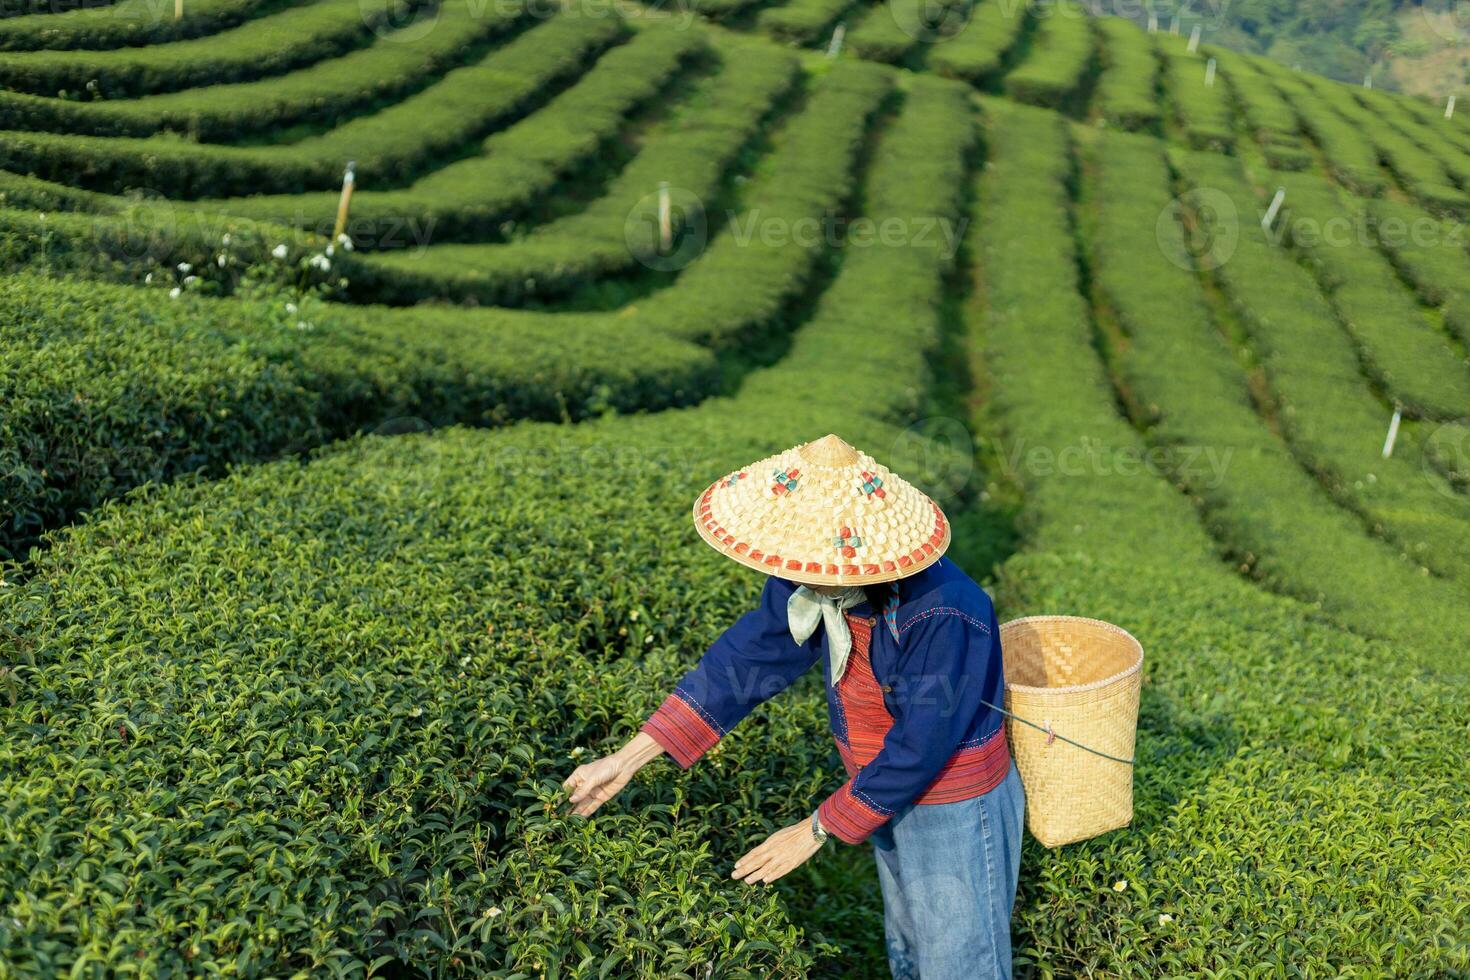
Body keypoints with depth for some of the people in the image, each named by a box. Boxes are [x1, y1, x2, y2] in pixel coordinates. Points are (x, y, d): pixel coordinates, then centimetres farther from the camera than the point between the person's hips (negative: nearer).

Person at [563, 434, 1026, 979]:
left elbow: (918, 747, -30)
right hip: (893, 798, 7)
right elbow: (746, 658, -8)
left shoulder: (945, 614, -36)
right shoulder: (810, 581, -15)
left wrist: (817, 831, -19)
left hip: (956, 814, -7)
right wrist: (627, 760, -9)